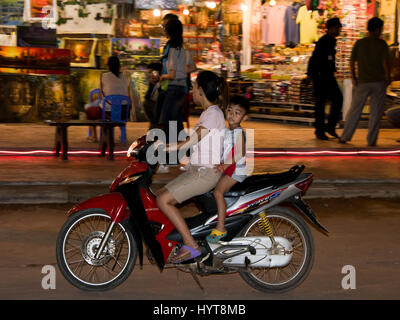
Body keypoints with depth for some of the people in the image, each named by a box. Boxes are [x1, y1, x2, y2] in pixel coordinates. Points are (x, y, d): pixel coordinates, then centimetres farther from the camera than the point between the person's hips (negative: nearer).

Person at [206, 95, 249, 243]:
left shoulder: (239, 132, -13)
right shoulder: (226, 131, 14)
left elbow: (240, 153, -22)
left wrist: (225, 165, -27)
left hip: (237, 169, -10)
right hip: (226, 168, 10)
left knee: (218, 191, -23)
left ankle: (221, 228, -24)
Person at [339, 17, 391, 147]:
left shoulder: (359, 43, 2)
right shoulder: (382, 44, -6)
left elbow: (352, 62, 1)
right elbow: (385, 62, -11)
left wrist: (353, 77, 10)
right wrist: (388, 78, 0)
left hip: (362, 82, 2)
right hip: (379, 82, -2)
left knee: (354, 110, 10)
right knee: (375, 112, 6)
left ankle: (345, 137, 12)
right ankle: (371, 140, 5)